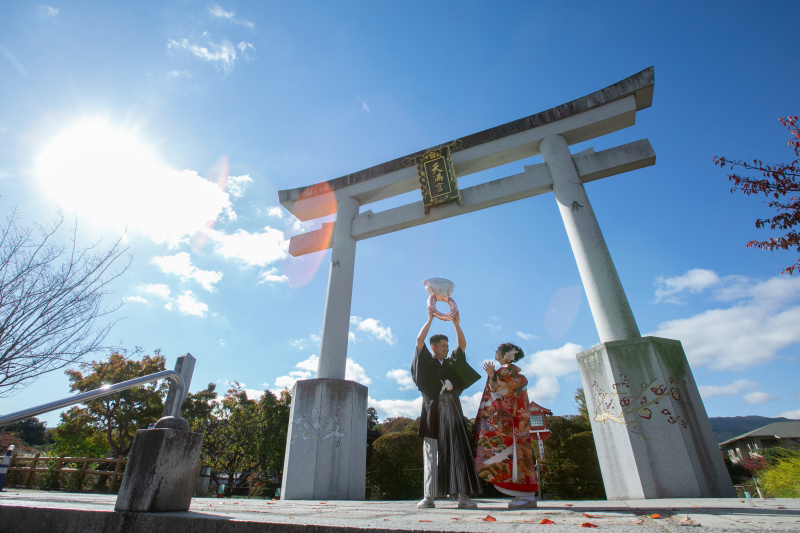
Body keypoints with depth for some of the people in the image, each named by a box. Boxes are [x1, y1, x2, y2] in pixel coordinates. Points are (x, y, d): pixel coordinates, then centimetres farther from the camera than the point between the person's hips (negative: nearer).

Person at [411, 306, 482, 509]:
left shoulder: (451, 364, 19)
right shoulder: (427, 363, 8)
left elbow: (463, 345, 16)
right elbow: (419, 341, -4)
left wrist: (456, 324, 5)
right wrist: (430, 319, -3)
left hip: (452, 414, 3)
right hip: (434, 414, -3)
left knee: (458, 452, -3)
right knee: (432, 453, -3)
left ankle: (463, 496, -4)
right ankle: (429, 497, -1)